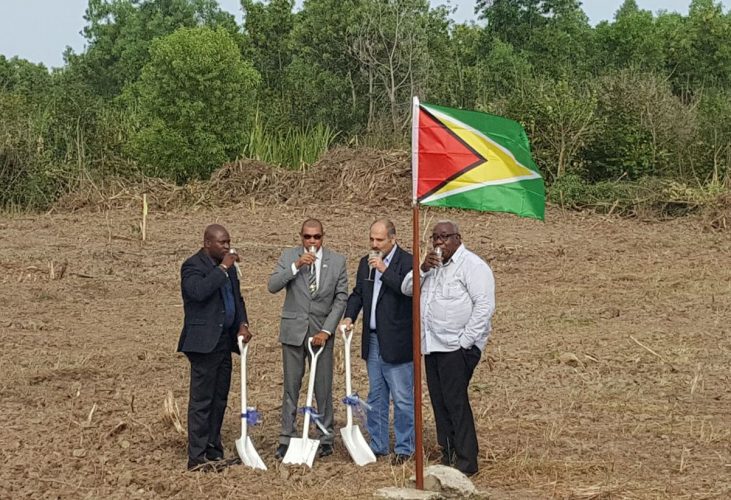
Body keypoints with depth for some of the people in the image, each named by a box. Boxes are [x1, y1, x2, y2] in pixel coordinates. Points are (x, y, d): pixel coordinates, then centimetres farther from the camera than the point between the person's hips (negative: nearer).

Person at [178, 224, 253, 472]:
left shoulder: (228, 266, 16)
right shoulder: (193, 266, -9)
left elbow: (237, 297, 23)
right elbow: (199, 291, -28)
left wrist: (242, 324, 7)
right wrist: (223, 268, -21)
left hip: (225, 340, 8)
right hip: (204, 342, -8)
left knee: (219, 400, 11)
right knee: (201, 401, -8)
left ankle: (214, 452, 18)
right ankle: (197, 458, -7)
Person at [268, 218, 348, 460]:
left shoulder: (337, 261, 1)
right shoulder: (288, 257, 2)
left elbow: (341, 298, 0)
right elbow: (272, 286, -9)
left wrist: (327, 330, -8)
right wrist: (296, 266, -20)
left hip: (321, 331, 0)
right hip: (293, 331, 0)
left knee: (323, 387, 3)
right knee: (291, 387, 5)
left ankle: (326, 438, 13)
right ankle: (287, 438, 9)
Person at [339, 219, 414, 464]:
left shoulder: (407, 262, -9)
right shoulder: (366, 263, 13)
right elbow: (357, 293, 19)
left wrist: (385, 270, -23)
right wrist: (349, 316, 2)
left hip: (397, 342, -7)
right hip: (373, 341, 7)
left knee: (402, 398, -2)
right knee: (376, 397, 14)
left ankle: (404, 448, 6)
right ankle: (377, 445, 22)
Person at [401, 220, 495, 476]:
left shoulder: (472, 265, -8)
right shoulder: (434, 265, 19)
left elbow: (484, 305, -16)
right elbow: (407, 288, 12)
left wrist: (466, 341, -18)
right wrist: (423, 269, -6)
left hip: (456, 347, -8)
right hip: (433, 346, 8)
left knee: (455, 402, -12)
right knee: (440, 404, 8)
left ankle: (466, 462, -8)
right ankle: (448, 459, 14)